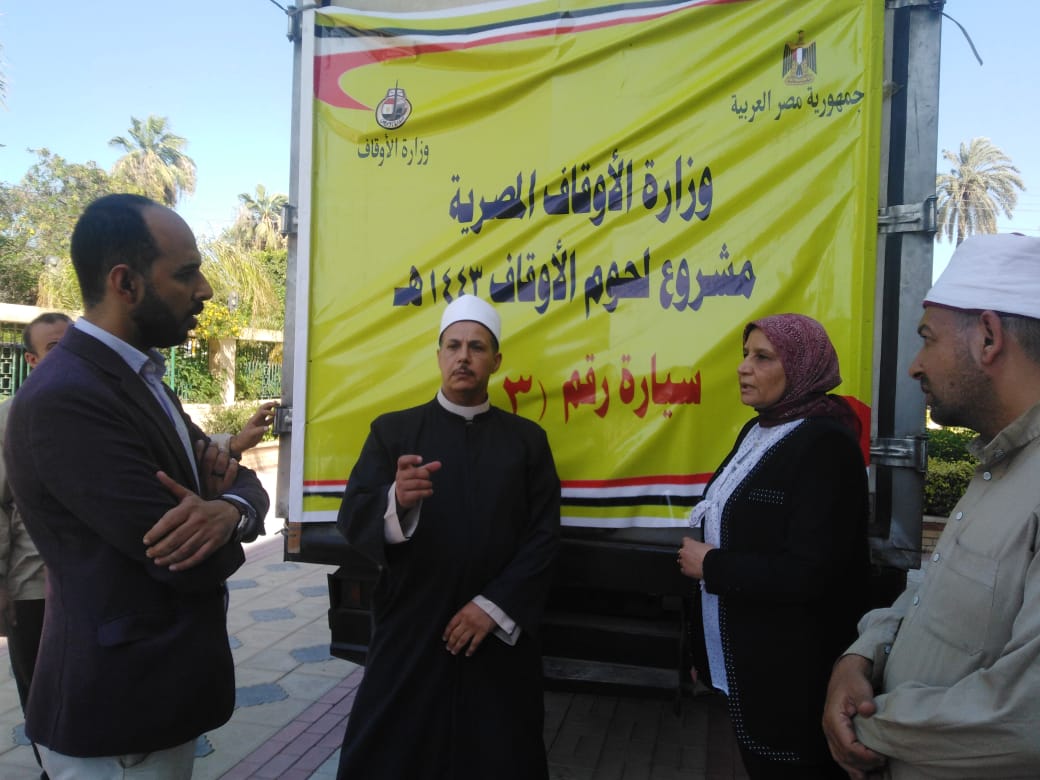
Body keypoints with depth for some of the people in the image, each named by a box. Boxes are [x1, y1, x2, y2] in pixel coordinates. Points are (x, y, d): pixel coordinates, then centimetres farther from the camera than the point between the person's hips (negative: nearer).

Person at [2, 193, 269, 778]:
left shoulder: (143, 379, 6)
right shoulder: (65, 398, -25)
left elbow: (246, 484, 4)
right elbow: (198, 565, -28)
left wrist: (230, 508, -19)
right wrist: (219, 518, -5)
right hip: (120, 711, -9)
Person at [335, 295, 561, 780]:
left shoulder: (527, 439, 4)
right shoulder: (393, 430, 1)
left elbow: (544, 535, -2)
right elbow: (352, 519, -8)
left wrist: (495, 606, -12)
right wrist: (396, 503, -29)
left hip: (499, 636, 1)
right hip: (408, 630, 0)